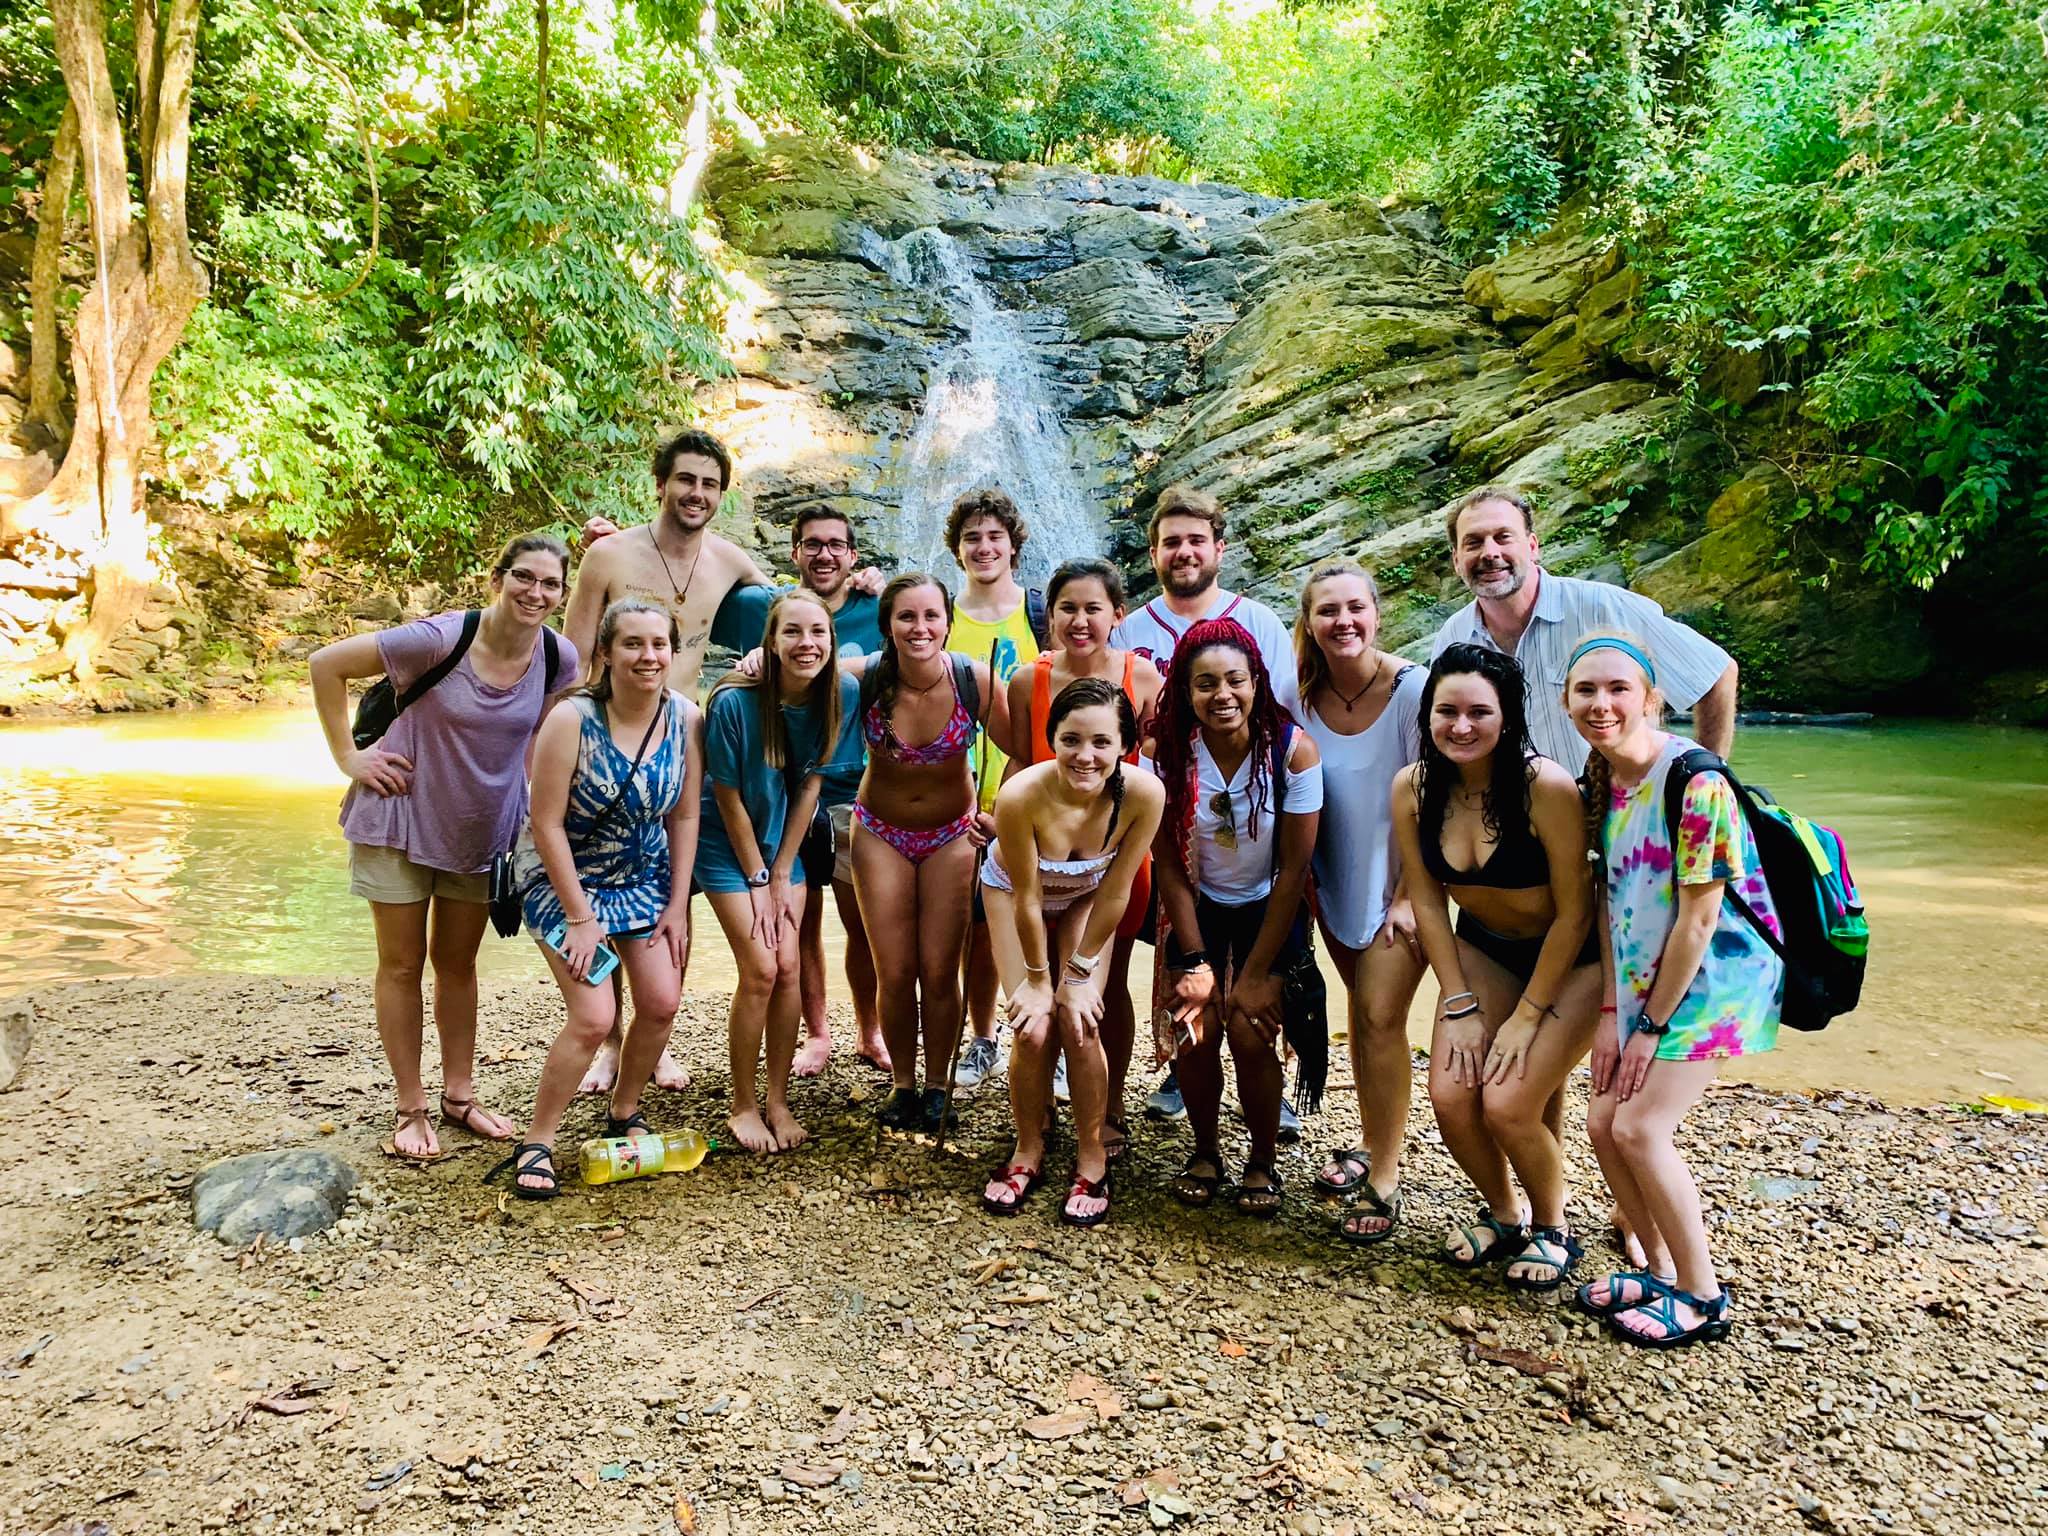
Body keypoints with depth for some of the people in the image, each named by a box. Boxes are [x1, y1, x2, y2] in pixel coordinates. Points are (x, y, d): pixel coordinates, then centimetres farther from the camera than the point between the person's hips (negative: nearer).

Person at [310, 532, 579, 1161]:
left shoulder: (560, 657, -10)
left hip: (484, 829, 4)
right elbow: (326, 664, -14)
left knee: (458, 962, 16)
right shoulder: (440, 639, -23)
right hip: (403, 818, -4)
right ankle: (411, 1109, 20)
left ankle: (460, 1096, 29)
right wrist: (348, 757, -14)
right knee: (402, 965, 7)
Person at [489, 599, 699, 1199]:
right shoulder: (572, 720, -25)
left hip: (643, 877, 5)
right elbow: (546, 824, -20)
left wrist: (677, 905, -3)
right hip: (564, 877, -4)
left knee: (662, 1003, -2)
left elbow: (684, 817, -3)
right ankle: (536, 1142, 5)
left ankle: (624, 1113, 24)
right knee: (594, 1016, -14)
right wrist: (580, 918, -18)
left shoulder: (685, 719, -12)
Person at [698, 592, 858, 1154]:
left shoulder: (842, 693, -15)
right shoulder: (734, 701, -26)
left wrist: (782, 873, -5)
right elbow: (728, 797, -16)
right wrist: (757, 881, -10)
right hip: (728, 844, -4)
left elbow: (809, 783, -6)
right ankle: (743, 1105, 10)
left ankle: (778, 1101, 15)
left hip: (784, 839, 4)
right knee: (760, 971, -8)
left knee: (788, 968, -1)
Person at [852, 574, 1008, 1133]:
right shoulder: (862, 678, -21)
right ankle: (902, 1083, 27)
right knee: (894, 973, 5)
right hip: (881, 833, 1)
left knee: (939, 972, 2)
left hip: (952, 833, 0)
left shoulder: (975, 679, -21)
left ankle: (936, 1085, 24)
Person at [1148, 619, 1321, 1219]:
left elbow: (1293, 870, -16)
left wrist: (1255, 973, -14)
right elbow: (1169, 863, -12)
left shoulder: (1293, 749, -21)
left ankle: (1263, 1162, 13)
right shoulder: (1166, 750, -18)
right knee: (1193, 1033, -10)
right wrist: (1194, 962, -14)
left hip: (1268, 910, -1)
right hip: (1196, 907, 1)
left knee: (1250, 1035, -14)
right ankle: (1204, 1152, 17)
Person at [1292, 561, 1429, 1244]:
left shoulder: (1412, 689, -19)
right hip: (1337, 883, 4)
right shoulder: (1300, 694, -6)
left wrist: (1409, 898, -16)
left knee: (1381, 1016, -9)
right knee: (1363, 1005, 15)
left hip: (1400, 882, -4)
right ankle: (1370, 1143, 31)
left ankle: (1384, 1180, 3)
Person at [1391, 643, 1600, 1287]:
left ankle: (1553, 1227, 18)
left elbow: (1574, 913, -20)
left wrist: (1526, 1017, -16)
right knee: (1450, 1096, -9)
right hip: (1483, 949, 4)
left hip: (1573, 959, -4)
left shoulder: (1546, 786, -28)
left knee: (1508, 1105, -14)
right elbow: (1427, 901, -4)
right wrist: (1460, 1006, -7)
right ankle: (1504, 1213, 22)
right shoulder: (1413, 788, -14)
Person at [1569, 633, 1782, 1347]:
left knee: (1639, 1128, -10)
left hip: (1717, 971, -7)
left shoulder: (1693, 781, -23)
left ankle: (1702, 1297, 10)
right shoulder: (1600, 779, 0)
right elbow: (1609, 900, 4)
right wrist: (1611, 1012, -1)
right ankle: (1659, 1268, 25)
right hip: (1644, 973, 7)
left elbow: (1698, 920, -20)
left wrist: (1651, 1026, -13)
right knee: (1603, 1122, 4)